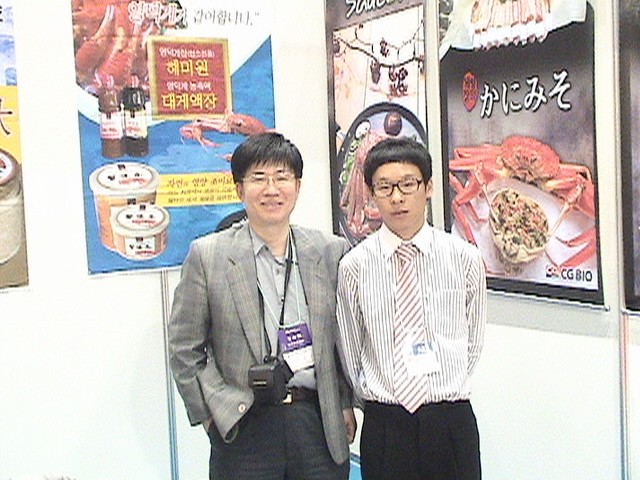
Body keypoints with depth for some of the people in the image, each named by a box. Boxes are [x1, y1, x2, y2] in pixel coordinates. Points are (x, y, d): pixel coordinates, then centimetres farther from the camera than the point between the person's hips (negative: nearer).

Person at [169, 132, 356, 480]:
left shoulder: (331, 251, 5)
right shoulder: (208, 255, -2)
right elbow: (184, 349, 0)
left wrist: (346, 403, 7)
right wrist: (215, 413, -5)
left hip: (320, 424, 2)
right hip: (245, 429, -2)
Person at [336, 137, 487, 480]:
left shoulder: (465, 258, -2)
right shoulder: (354, 266, -4)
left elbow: (473, 339, 9)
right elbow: (350, 351, 6)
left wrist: (445, 390, 11)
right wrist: (375, 397, 10)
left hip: (452, 422, 1)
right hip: (384, 424, 0)